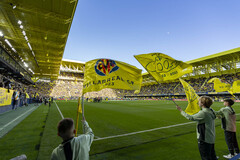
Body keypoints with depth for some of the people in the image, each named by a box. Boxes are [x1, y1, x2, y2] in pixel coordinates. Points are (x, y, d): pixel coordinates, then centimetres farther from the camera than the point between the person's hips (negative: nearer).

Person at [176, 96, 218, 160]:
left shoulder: (203, 113, -25)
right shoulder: (210, 110, 1)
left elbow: (191, 118, -23)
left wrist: (181, 110, -16)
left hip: (205, 140, -9)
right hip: (211, 138, 9)